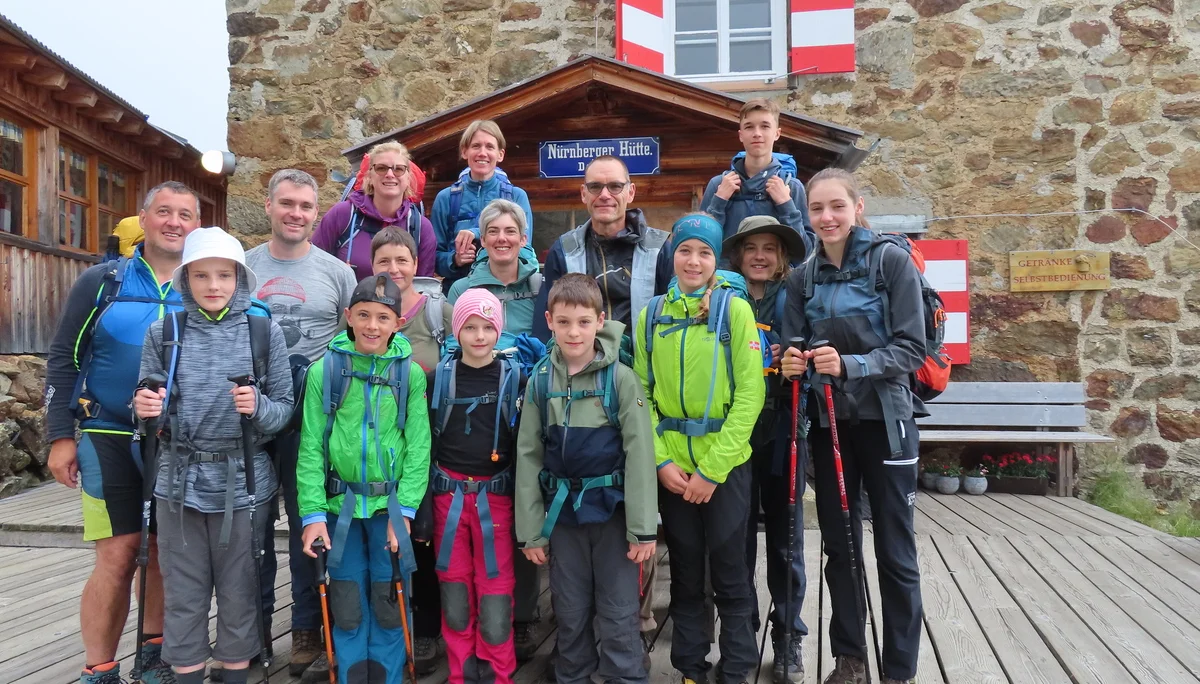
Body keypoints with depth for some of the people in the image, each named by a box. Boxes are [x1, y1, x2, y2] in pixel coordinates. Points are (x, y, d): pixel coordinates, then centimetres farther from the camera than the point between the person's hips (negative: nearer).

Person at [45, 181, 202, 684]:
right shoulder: (102, 281, 0)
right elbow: (64, 359, 1)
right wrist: (60, 436, -4)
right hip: (111, 439, -2)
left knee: (165, 553, 11)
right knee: (117, 558, -3)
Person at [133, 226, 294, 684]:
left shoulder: (265, 331, -1)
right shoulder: (163, 332, 3)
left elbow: (284, 408, 0)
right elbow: (150, 411, 7)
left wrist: (257, 407, -20)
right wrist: (144, 409, -15)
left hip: (243, 481, -1)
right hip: (180, 480, 1)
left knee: (239, 591, 9)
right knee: (183, 594, 10)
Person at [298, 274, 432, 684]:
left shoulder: (411, 373, -2)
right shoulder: (324, 370, -3)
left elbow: (418, 446, -3)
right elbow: (311, 446, -4)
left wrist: (404, 509, -10)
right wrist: (313, 512, -10)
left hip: (391, 505, 0)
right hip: (340, 505, 0)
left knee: (390, 604, 8)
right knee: (347, 606, 9)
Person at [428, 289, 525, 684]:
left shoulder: (515, 377, -1)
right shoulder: (440, 376, 1)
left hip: (496, 495, -1)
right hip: (448, 493, 1)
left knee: (496, 589, 3)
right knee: (454, 588, 9)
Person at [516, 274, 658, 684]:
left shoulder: (621, 378, -8)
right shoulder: (540, 381, 0)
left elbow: (639, 452, -9)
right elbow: (528, 456, 2)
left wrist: (643, 527, -11)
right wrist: (529, 529, 1)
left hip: (613, 508, -2)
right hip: (562, 511, 3)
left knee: (619, 615, 5)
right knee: (570, 613, 15)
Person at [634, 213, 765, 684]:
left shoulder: (735, 309, -4)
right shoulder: (652, 314, 5)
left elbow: (750, 393, -10)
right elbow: (641, 392, 3)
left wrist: (712, 467, -14)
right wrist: (660, 460, -8)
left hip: (726, 463, -2)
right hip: (672, 465, 3)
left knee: (729, 572, 7)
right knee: (685, 571, 14)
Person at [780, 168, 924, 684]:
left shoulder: (892, 261, -8)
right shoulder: (803, 278, 5)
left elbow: (912, 349, -13)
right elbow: (795, 349, 7)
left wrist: (849, 365, -25)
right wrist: (794, 363, -16)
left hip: (884, 422, -4)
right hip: (829, 424, 4)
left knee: (894, 553, 4)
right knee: (839, 546, 12)